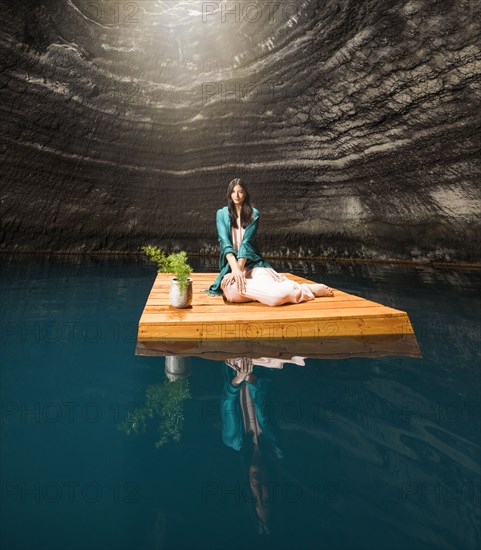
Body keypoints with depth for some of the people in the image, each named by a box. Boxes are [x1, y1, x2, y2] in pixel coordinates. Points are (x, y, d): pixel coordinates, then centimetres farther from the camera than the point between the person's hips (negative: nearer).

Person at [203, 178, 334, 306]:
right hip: (231, 265, 0)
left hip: (252, 263, 0)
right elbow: (224, 242, -10)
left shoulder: (253, 214, 5)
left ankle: (307, 289, 0)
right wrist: (235, 269, -26)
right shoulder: (221, 214, 6)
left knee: (278, 293, -28)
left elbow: (246, 242, -8)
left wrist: (239, 269, -24)